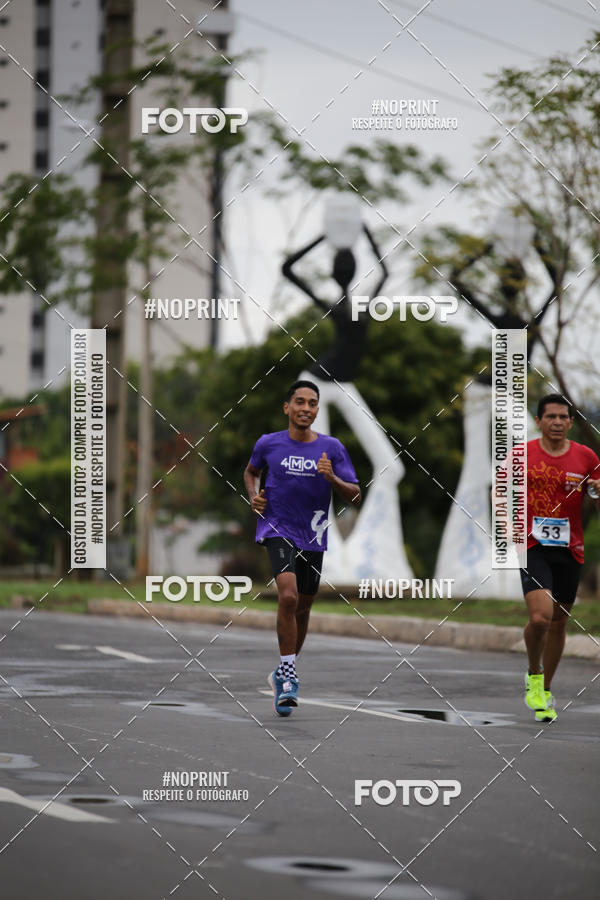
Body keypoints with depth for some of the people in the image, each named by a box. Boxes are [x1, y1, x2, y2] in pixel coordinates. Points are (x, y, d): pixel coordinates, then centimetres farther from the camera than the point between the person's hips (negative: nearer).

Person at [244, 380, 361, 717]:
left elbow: (355, 496, -1)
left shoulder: (332, 448, 0)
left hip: (313, 537, 3)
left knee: (303, 608, 12)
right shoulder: (268, 443, 0)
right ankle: (288, 678, -17)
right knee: (288, 595, -23)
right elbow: (251, 472, 21)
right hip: (277, 528, -3)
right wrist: (254, 495, 2)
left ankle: (284, 674, 32)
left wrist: (332, 478, -20)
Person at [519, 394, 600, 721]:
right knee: (540, 617, -20)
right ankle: (534, 675, 7)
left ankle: (545, 692, 26)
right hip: (533, 547, -3)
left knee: (558, 623, 9)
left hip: (570, 550, 3)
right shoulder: (521, 454, -2)